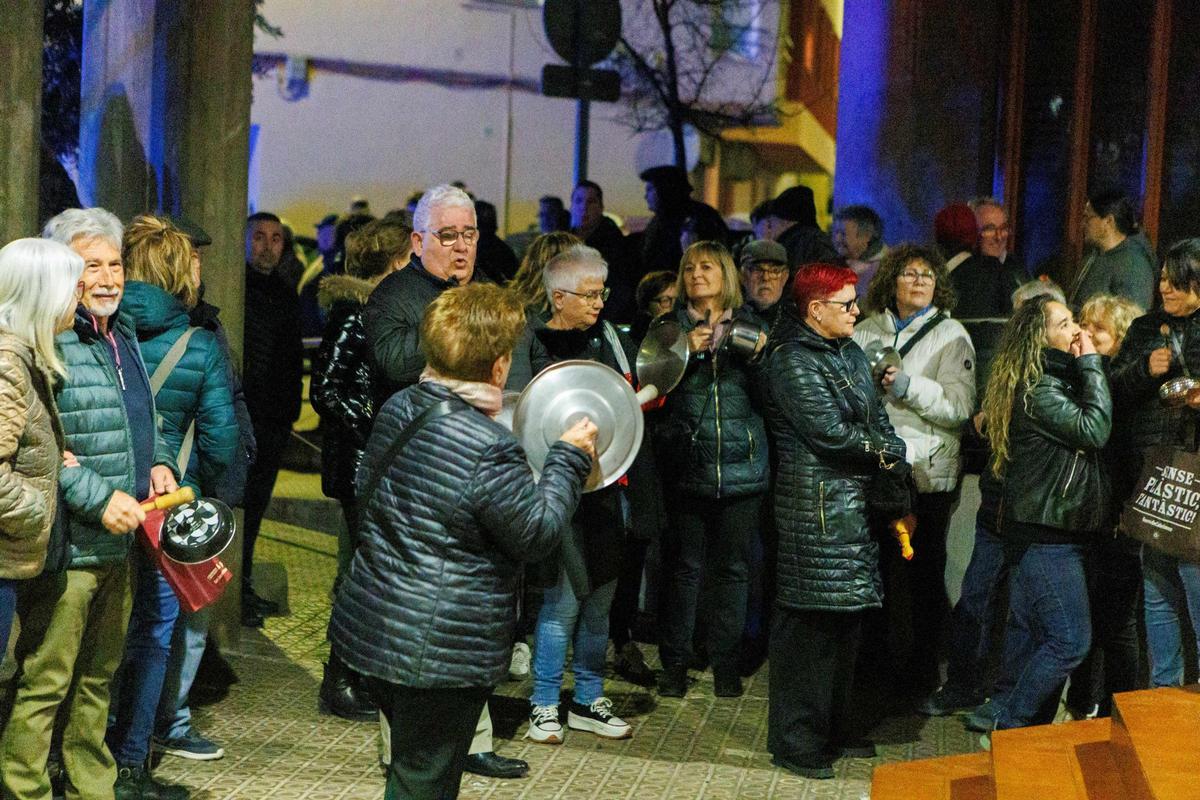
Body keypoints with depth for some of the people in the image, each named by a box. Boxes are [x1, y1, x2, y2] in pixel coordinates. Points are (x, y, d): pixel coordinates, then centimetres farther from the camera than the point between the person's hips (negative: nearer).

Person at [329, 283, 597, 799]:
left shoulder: (398, 408, 1)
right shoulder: (490, 451, -24)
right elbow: (537, 533, -12)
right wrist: (570, 458, -1)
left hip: (370, 628, 8)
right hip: (441, 652, -8)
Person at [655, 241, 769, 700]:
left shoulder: (750, 327, 8)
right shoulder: (672, 328, 7)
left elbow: (769, 399, 5)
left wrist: (758, 357, -11)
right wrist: (685, 352, -13)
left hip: (741, 468, 1)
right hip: (686, 467, -1)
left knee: (732, 567, 5)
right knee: (684, 567, 2)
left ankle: (726, 663, 16)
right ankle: (674, 664, 12)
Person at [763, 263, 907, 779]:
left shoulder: (849, 353, 16)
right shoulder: (793, 361, -12)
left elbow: (877, 417, 12)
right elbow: (829, 431, -19)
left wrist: (888, 455, -7)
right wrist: (883, 450, -5)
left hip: (855, 502, 9)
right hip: (815, 505, -9)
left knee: (846, 615, 14)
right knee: (809, 620, -5)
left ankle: (836, 727, 26)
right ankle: (795, 742, 3)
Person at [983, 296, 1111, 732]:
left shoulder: (1060, 381, 15)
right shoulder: (1039, 391, -16)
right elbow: (1094, 430, -23)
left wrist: (1088, 366, 6)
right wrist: (1091, 363, -15)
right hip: (1047, 536, -10)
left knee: (1028, 633, 15)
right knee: (1070, 640, -11)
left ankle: (1009, 724, 23)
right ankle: (1011, 727, -1)